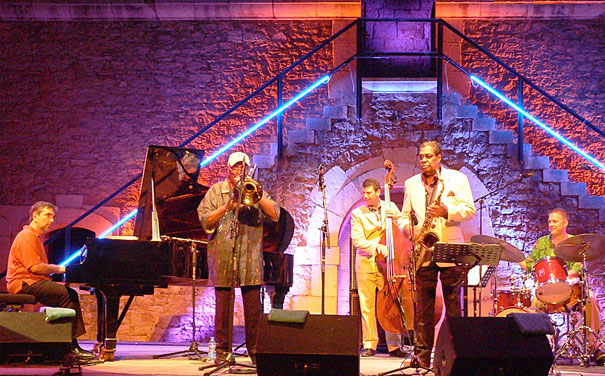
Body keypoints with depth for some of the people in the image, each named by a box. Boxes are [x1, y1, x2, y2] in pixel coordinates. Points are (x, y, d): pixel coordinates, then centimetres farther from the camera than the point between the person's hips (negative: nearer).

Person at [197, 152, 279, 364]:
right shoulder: (215, 191, 9)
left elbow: (275, 215, -1)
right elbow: (205, 221, -1)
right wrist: (227, 207, -13)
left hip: (251, 260, 1)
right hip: (222, 259, -1)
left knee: (254, 310, 0)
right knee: (223, 309, 2)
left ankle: (255, 350, 9)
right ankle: (223, 351, 11)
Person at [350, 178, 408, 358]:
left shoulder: (391, 208, 10)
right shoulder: (358, 213, 3)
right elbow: (357, 240, -6)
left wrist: (396, 218, -3)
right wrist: (376, 246, -20)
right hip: (366, 263, -1)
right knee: (367, 305, 1)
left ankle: (394, 345, 6)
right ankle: (369, 345, 9)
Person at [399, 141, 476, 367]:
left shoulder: (457, 179, 5)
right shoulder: (411, 183, 15)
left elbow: (469, 210, -2)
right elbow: (404, 216, 16)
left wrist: (447, 211, -19)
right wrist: (412, 230, -5)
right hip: (423, 252, 3)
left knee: (453, 304, 0)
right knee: (423, 305, 3)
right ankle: (422, 355, 7)